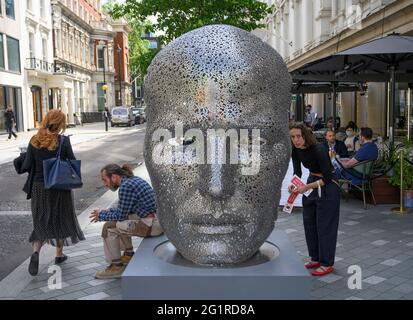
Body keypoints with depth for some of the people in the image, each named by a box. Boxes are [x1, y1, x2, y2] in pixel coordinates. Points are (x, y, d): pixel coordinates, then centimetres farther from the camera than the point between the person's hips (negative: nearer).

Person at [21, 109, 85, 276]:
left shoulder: (34, 141, -6)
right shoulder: (63, 141, -14)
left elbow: (27, 166, -6)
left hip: (39, 187, 2)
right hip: (59, 188, -2)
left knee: (41, 221, 14)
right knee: (60, 220, 17)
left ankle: (36, 252, -8)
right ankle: (59, 254, 29)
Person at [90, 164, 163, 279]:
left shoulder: (126, 186, -16)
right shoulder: (133, 179, 13)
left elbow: (120, 215, -11)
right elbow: (123, 209, 24)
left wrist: (101, 215, 5)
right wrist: (105, 212, 17)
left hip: (152, 225, -10)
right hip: (158, 221, 10)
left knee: (109, 227, -4)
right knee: (119, 221, 24)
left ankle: (116, 266, 6)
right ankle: (129, 255, 31)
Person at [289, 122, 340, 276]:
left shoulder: (318, 150, -28)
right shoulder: (296, 150, -8)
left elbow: (327, 178, -25)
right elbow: (297, 172, 0)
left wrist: (307, 187, -32)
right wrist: (293, 184, -19)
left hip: (327, 187, -7)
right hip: (311, 184, 7)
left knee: (324, 225, -3)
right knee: (309, 222, 11)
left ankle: (327, 264, 8)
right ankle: (316, 258, 24)